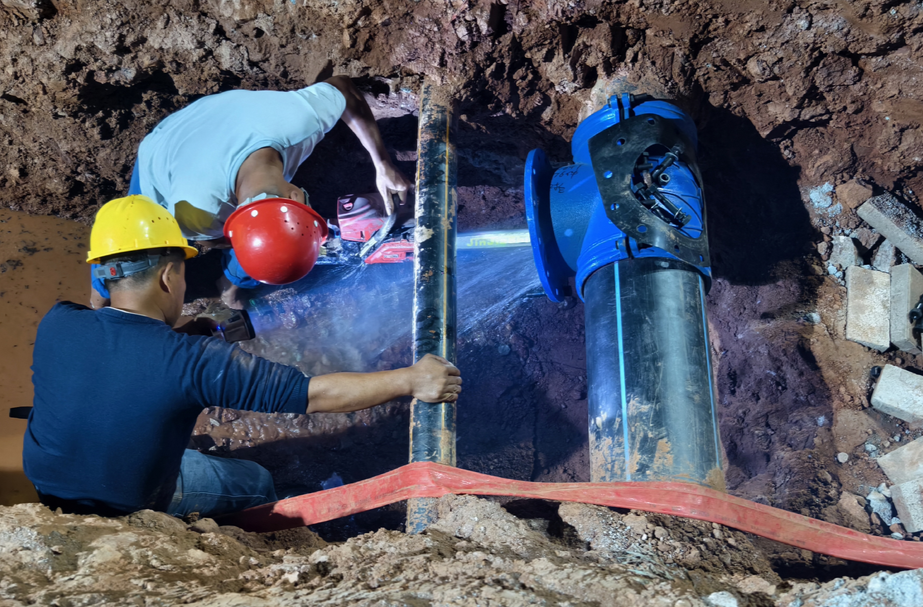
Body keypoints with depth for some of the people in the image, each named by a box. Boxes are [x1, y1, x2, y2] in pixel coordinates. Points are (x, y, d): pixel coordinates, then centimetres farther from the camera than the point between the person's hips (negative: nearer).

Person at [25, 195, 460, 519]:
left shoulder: (56, 327, -20)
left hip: (45, 487, 5)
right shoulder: (189, 361, -32)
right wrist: (410, 380, -24)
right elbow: (314, 394, -30)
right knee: (256, 484, 18)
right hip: (133, 509, -4)